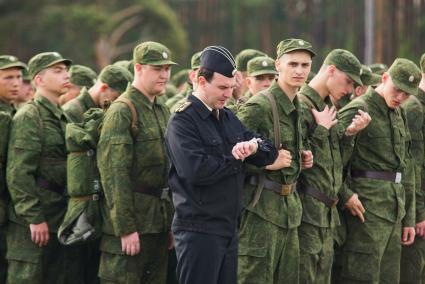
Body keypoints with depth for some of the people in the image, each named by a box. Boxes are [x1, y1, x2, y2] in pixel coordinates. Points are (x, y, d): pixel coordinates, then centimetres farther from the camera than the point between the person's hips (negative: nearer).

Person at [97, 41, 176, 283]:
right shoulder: (122, 112, -11)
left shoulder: (163, 112, 16)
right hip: (133, 223, -8)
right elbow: (114, 173, -17)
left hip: (160, 224, 8)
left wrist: (172, 223, 16)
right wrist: (126, 229, -20)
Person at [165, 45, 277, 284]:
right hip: (199, 230, -8)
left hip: (230, 227, 8)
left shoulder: (229, 118, 15)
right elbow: (195, 170, -24)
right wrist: (235, 158, -10)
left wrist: (254, 146, -12)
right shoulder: (184, 121, -10)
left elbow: (270, 153, 12)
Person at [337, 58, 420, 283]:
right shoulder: (358, 111, -9)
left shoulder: (399, 115, 17)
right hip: (368, 208, -8)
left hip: (395, 212, 8)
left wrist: (409, 218, 18)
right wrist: (345, 195, -21)